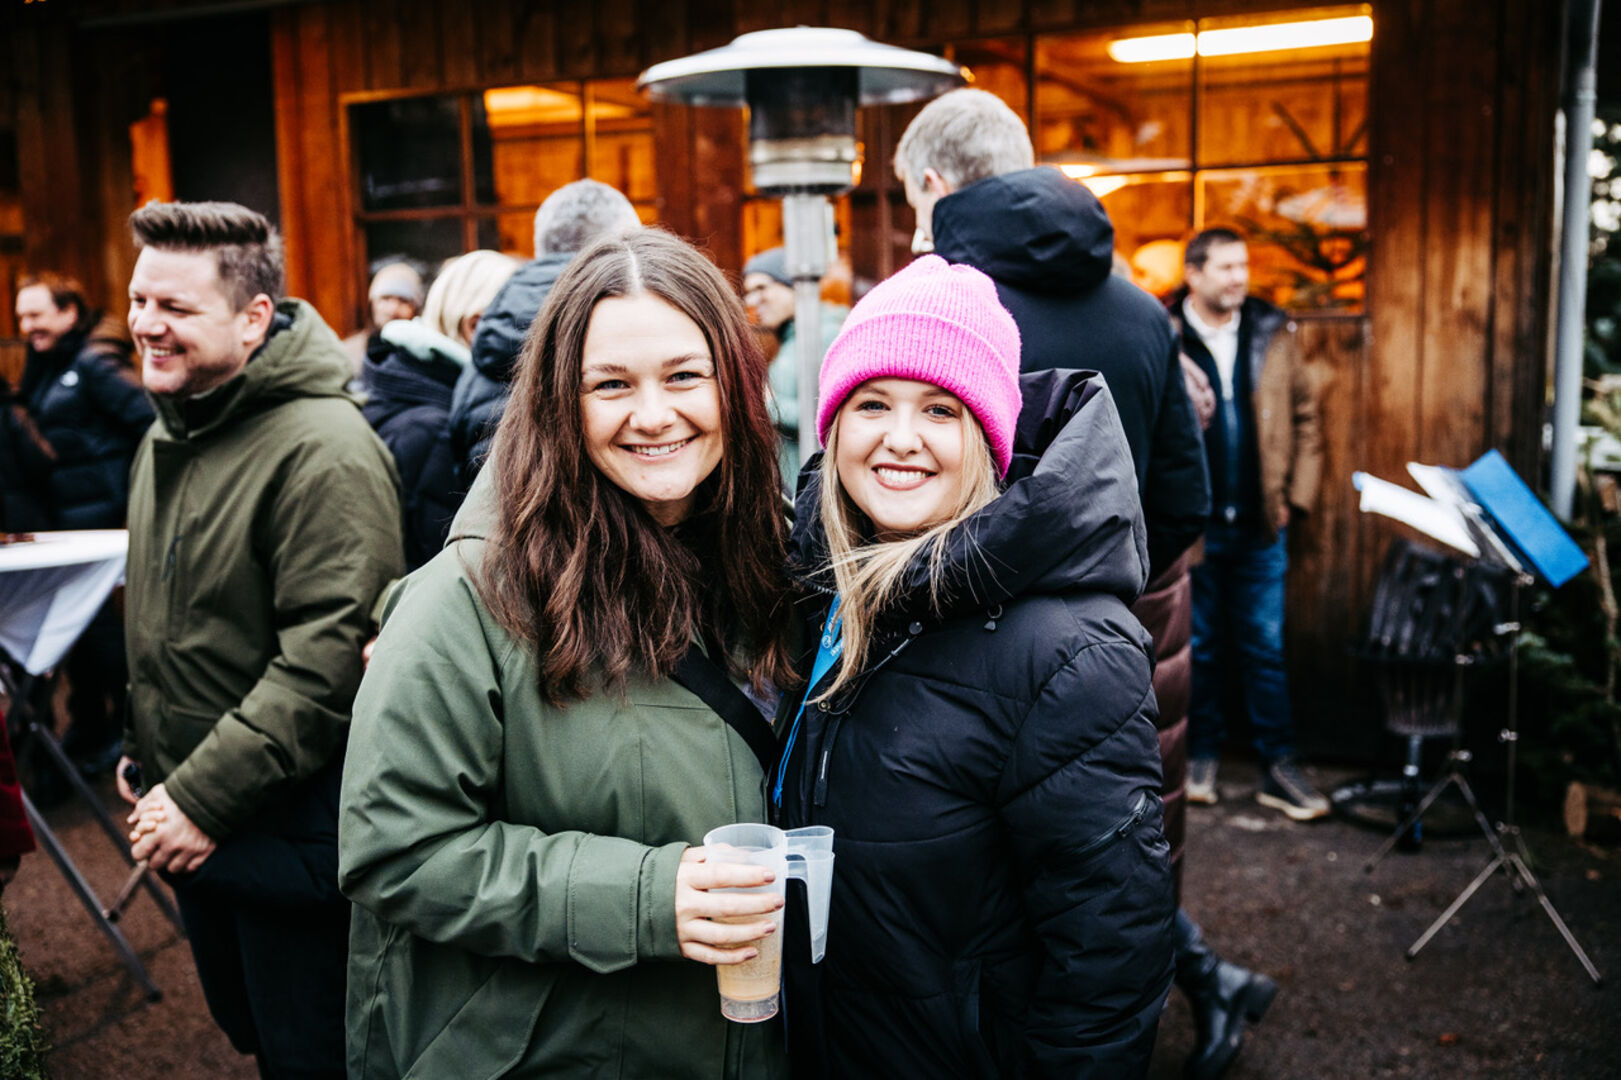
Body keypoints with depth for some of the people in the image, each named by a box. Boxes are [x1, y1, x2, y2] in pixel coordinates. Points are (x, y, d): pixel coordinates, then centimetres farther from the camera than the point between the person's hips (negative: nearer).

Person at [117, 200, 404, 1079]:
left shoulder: (323, 448, -22)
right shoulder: (169, 435, 9)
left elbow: (327, 659, -26)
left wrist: (202, 800, -23)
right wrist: (143, 750, 18)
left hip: (288, 832, -8)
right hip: (188, 818, 9)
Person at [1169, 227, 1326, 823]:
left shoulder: (1273, 335, 6)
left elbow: (1305, 418, 10)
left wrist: (1296, 498, 4)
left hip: (1261, 527, 2)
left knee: (1266, 647, 6)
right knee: (1198, 646, 11)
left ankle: (1278, 765, 15)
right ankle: (1201, 756, 25)